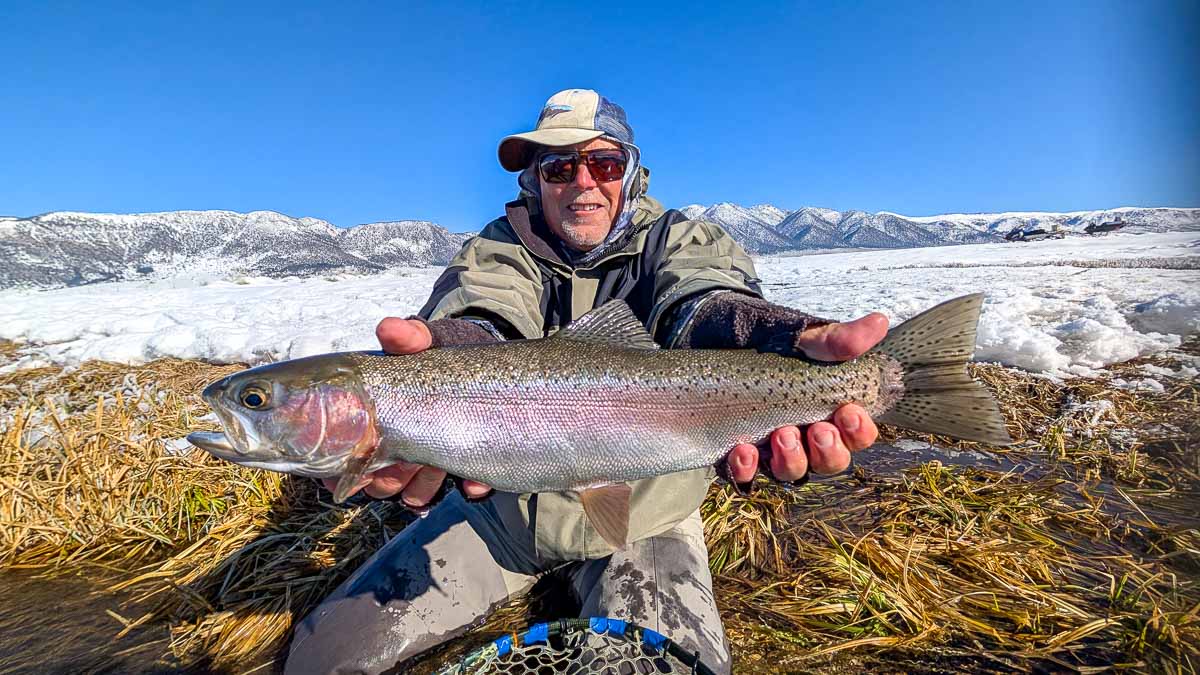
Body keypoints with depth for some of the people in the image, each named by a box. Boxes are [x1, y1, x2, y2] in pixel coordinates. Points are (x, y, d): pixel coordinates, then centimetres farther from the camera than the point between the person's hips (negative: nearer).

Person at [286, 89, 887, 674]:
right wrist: (444, 351, -51)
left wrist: (790, 346, -52)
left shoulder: (680, 241, -3)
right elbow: (486, 320, -24)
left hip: (641, 516, -1)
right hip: (500, 506, 2)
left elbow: (705, 300, -27)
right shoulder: (497, 250, -1)